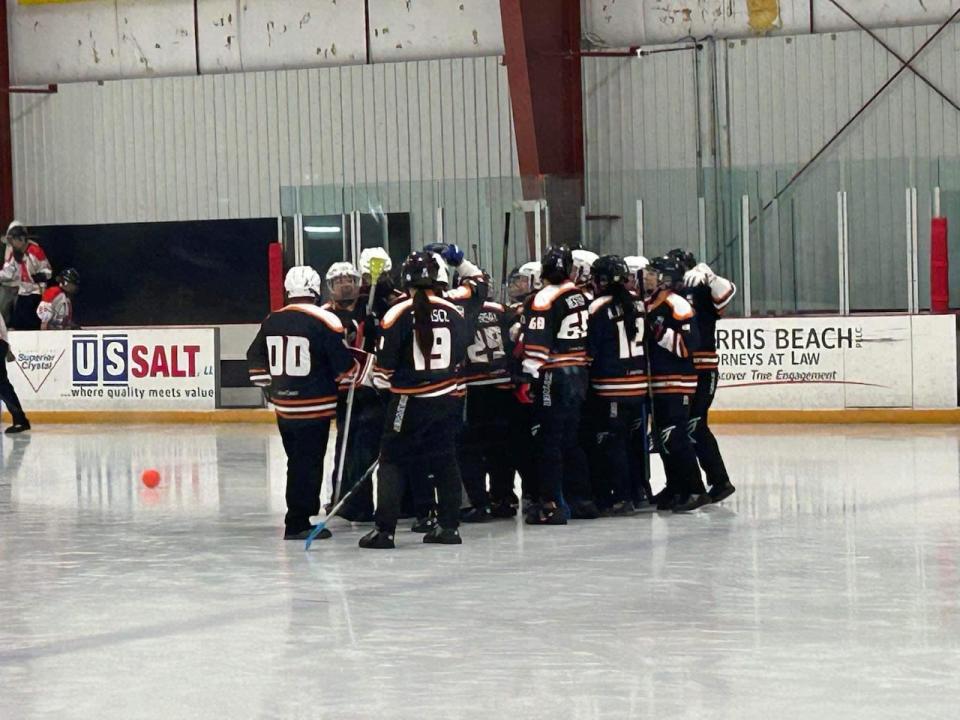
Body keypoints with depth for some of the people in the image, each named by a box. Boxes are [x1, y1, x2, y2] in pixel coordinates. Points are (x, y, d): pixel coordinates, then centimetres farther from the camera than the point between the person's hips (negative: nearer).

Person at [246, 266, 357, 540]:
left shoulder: (272, 321, 5)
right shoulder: (325, 322, -12)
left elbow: (256, 358, 16)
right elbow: (344, 365, -10)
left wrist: (270, 386, 26)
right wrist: (356, 378, 10)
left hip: (283, 405, 6)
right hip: (315, 408, -6)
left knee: (298, 462, 16)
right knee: (309, 463, -1)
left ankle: (299, 515, 23)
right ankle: (298, 523, -3)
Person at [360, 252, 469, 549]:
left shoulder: (397, 316, -12)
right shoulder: (454, 313, -1)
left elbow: (384, 366, -8)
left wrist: (382, 382, 13)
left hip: (410, 401, -4)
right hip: (447, 399, 4)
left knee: (393, 461, 2)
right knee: (445, 460, 14)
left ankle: (384, 530, -4)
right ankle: (449, 525, 14)